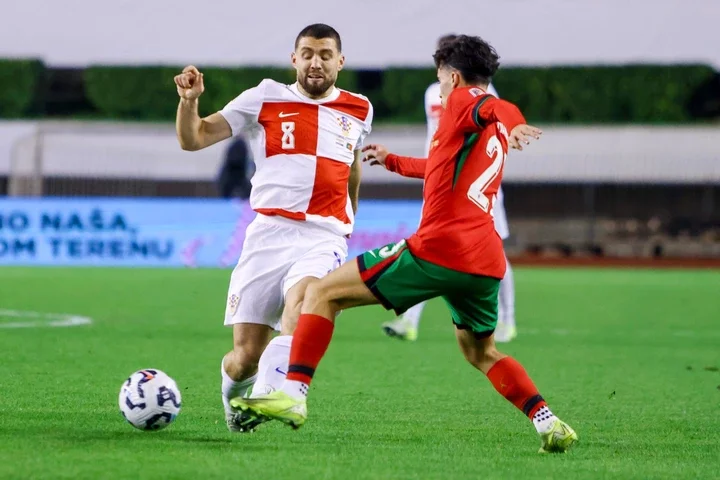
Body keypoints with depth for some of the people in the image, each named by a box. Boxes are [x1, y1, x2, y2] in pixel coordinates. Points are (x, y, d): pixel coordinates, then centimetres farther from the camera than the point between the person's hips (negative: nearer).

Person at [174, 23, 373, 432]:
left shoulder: (359, 110, 14)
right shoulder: (266, 99, 6)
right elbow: (193, 139, 5)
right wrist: (189, 101, -14)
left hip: (325, 239, 1)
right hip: (270, 233, 0)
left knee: (302, 299, -35)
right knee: (245, 358, -3)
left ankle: (270, 394, -49)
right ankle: (234, 397, 32)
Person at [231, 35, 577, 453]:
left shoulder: (463, 102, 2)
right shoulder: (495, 136, 27)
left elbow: (494, 107, -24)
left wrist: (511, 121, -47)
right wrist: (392, 161, 60)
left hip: (437, 249, -8)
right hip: (487, 262, 8)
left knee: (322, 294, -1)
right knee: (482, 353, 28)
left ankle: (293, 395, -15)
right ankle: (549, 424, 10)